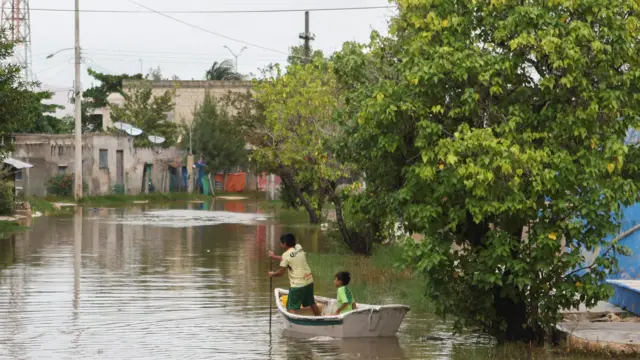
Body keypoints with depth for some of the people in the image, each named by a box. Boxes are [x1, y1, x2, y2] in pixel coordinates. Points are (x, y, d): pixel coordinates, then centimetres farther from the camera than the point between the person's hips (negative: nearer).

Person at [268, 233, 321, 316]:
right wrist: (274, 257, 22)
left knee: (291, 308, -2)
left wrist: (272, 274, 14)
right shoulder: (299, 247, 5)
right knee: (312, 303, 24)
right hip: (309, 280, 7)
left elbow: (281, 273, -6)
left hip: (298, 284, -7)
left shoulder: (286, 255, -12)